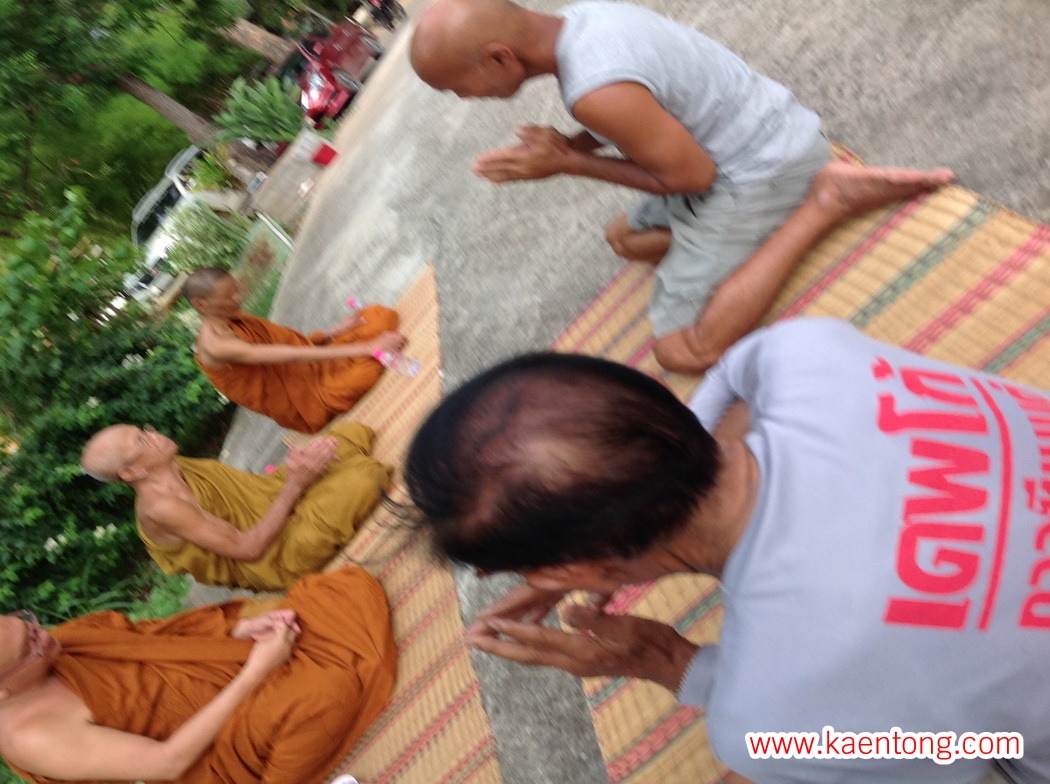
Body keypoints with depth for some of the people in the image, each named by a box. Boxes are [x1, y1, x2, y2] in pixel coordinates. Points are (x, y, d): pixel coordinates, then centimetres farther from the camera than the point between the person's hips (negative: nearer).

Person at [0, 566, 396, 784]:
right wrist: (255, 672, -22)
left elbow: (159, 642, 7)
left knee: (353, 587, -7)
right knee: (329, 692, -37)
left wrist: (241, 629, -10)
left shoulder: (50, 645, -2)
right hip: (219, 744, -6)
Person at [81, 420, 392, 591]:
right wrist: (293, 485, -27)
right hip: (276, 556, -8)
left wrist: (296, 462, -12)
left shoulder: (170, 468, 2)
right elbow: (248, 549, -25)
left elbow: (251, 483, 6)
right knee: (359, 482, -28)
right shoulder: (160, 506, -24)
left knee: (353, 433, 1)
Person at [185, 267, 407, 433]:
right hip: (304, 404, -8)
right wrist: (367, 348, -29)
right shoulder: (216, 347, -20)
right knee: (373, 367, -32)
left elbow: (286, 341, 11)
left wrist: (333, 332, -5)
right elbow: (292, 355, -26)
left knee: (381, 315, -4)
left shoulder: (233, 319, 7)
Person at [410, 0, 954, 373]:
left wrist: (568, 164, -14)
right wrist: (559, 148, -3)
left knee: (682, 350, -13)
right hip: (764, 134, 9)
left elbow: (691, 176, -18)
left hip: (762, 173, -9)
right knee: (626, 237, 26)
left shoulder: (595, 89, -30)